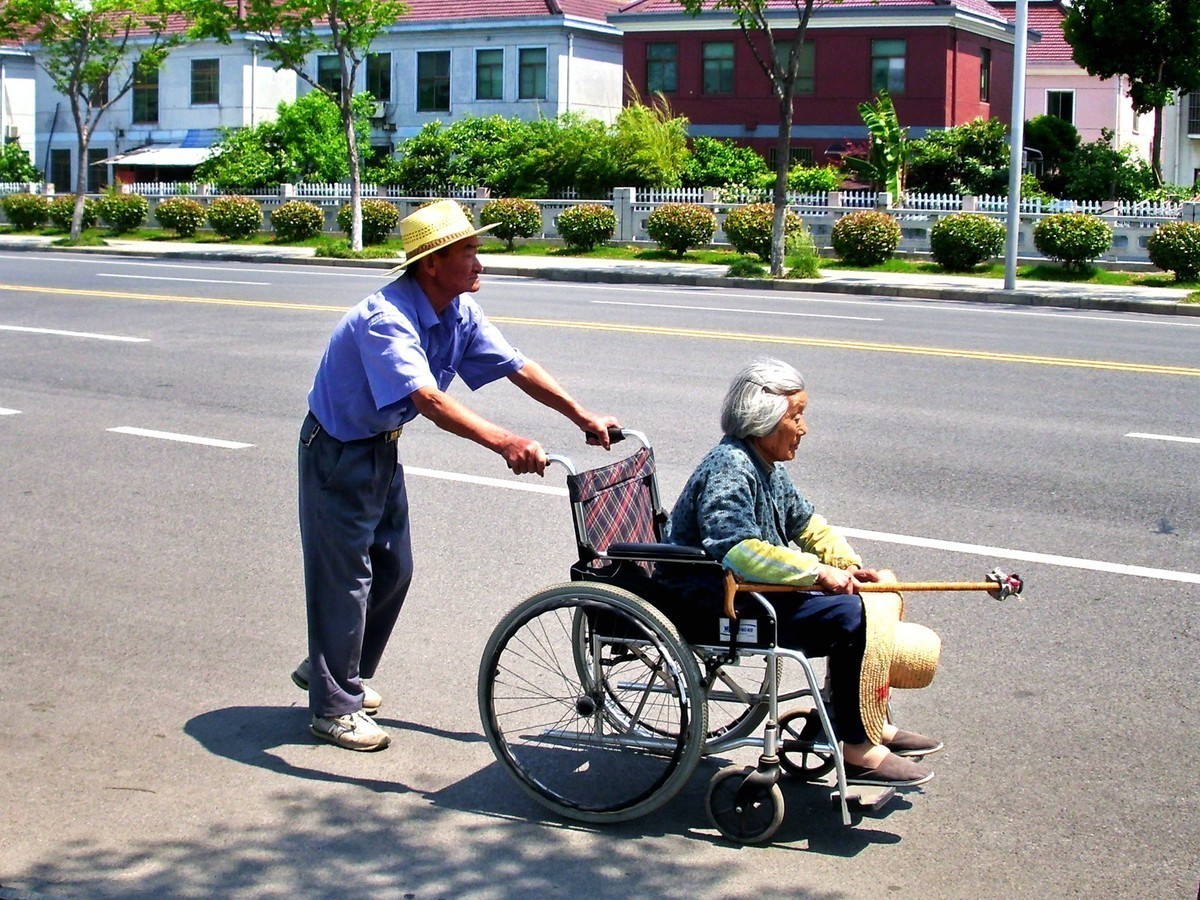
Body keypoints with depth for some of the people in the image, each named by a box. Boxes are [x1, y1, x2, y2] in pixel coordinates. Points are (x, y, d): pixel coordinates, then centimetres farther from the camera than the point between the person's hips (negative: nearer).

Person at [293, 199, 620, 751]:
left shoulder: (459, 312, -6)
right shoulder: (387, 318, -32)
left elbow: (517, 368, 0)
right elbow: (427, 398, -45)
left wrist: (583, 417, -3)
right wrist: (504, 443, -54)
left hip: (382, 447, 9)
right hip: (338, 451, -9)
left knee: (393, 570, 16)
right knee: (345, 575, -1)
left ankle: (332, 669, 34)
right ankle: (334, 707, 12)